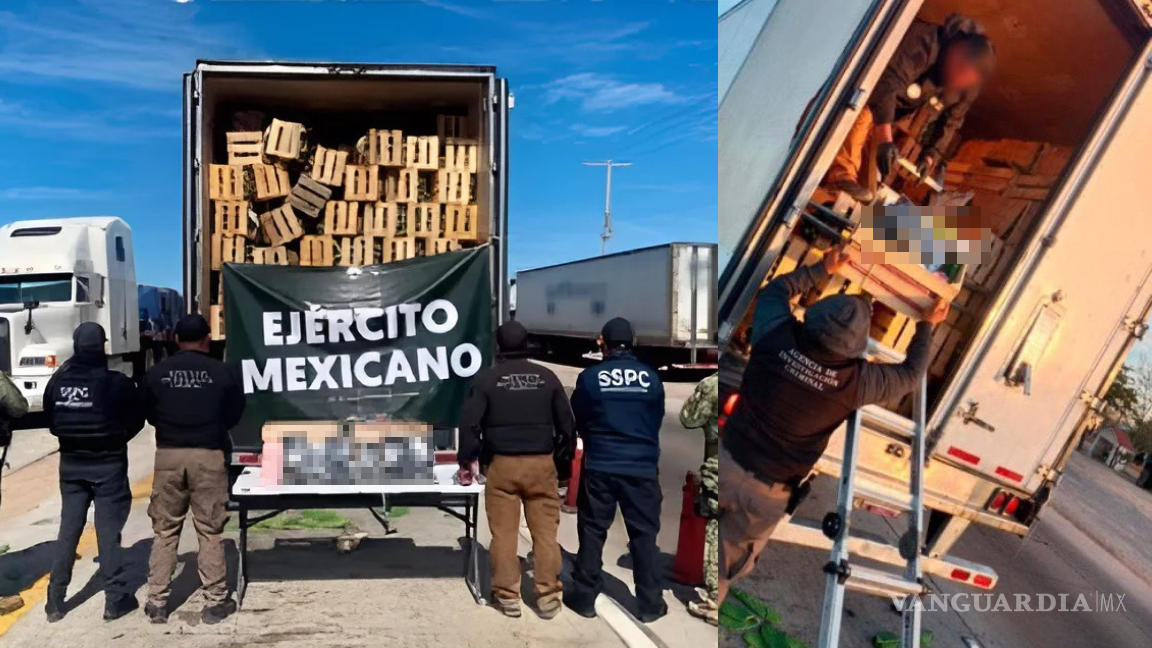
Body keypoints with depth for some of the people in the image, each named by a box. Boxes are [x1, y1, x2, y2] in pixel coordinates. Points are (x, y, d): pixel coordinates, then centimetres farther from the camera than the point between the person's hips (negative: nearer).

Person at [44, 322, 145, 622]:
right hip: (108, 463, -4)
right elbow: (136, 421, -6)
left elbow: (51, 423, 6)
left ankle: (56, 600, 18)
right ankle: (115, 599, 6)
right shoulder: (117, 382, -16)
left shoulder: (58, 382, -2)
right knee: (108, 531, 1)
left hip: (71, 463, 4)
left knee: (68, 529, 13)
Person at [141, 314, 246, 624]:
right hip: (209, 456, -1)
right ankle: (215, 602, 11)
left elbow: (148, 413, 9)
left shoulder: (157, 372, 1)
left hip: (168, 454, 2)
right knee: (210, 532, 6)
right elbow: (234, 414, 5)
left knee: (164, 532, 13)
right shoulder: (221, 371, -3)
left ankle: (157, 602, 16)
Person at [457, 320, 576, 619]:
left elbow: (470, 423, -4)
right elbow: (567, 423, 7)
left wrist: (466, 459, 8)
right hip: (542, 463, 2)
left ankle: (507, 594, 10)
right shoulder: (547, 377, 5)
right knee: (545, 531, 6)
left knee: (504, 532, 6)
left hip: (502, 464, -1)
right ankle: (548, 594, 8)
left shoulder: (486, 378, -1)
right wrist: (563, 459, 18)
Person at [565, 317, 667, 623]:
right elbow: (658, 420, 10)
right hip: (642, 467, 1)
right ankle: (650, 604, 15)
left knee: (592, 532, 11)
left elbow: (578, 420, 7)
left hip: (599, 466, 0)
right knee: (644, 534, 9)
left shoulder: (589, 377, -5)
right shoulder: (651, 377, -2)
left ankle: (584, 597, 20)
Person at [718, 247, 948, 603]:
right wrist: (927, 326, 20)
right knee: (729, 563, 19)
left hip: (726, 460, 2)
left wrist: (822, 270, 20)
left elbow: (776, 289, 10)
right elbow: (910, 374, 6)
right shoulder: (857, 379, -17)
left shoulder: (777, 336, -14)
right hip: (766, 492, -2)